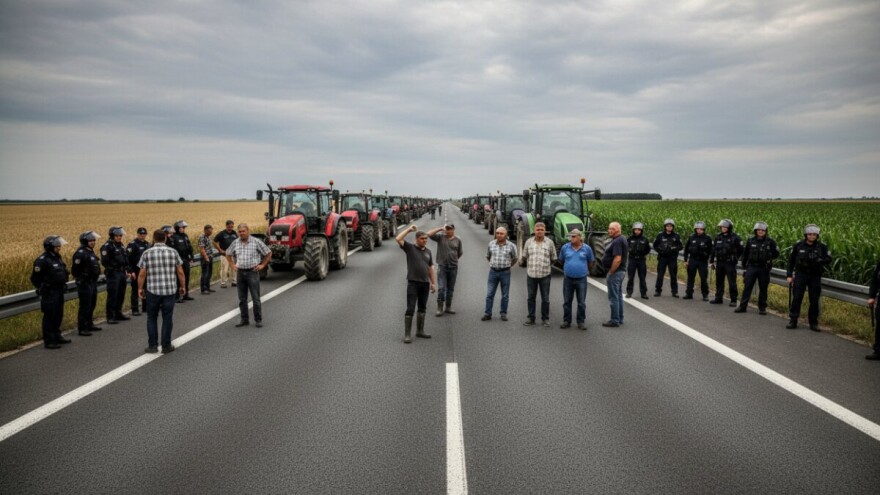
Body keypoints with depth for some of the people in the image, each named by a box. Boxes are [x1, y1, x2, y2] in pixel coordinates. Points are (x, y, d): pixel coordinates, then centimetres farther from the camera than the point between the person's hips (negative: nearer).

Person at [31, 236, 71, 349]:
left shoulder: (57, 257, 11)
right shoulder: (42, 260, -17)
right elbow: (34, 278, -15)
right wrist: (42, 288, -7)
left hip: (59, 292, 9)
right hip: (49, 293, -9)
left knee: (58, 315, 17)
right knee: (49, 316, -4)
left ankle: (57, 337, 29)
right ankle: (48, 341, 2)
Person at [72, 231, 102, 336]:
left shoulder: (91, 251, 12)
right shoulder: (80, 253, -17)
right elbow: (75, 269, -19)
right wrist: (79, 279, -14)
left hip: (93, 282, 9)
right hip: (84, 283, -9)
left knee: (92, 305, 17)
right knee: (85, 306, -6)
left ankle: (89, 325, 29)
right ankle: (82, 329, 0)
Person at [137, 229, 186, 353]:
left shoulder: (147, 253, -2)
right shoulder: (173, 252, 0)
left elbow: (142, 274, -3)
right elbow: (180, 272, 0)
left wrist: (140, 288, 8)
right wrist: (182, 286, 12)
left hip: (152, 290, 0)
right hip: (170, 290, 0)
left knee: (152, 318, 13)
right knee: (167, 318, 8)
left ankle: (152, 346, 15)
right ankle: (166, 346, 13)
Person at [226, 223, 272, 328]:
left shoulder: (256, 242, -6)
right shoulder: (235, 243, 5)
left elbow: (268, 253, 2)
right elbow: (228, 254, 23)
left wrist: (262, 265, -1)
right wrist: (233, 265, 14)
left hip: (252, 272, -4)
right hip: (240, 273, 4)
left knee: (256, 298, -2)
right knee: (242, 299, 8)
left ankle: (258, 320, 6)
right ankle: (244, 320, 18)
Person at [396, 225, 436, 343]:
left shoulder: (428, 251, 12)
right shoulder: (410, 248, -3)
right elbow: (398, 239, -18)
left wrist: (432, 283, 14)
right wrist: (408, 229, -13)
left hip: (425, 284, 6)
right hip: (413, 283, -5)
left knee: (422, 308, 13)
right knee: (410, 309, -6)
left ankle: (420, 331, 24)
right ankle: (407, 334, -3)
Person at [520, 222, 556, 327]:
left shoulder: (550, 243, 0)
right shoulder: (529, 242, 3)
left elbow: (553, 259, 9)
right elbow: (524, 257, 15)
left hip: (545, 275, -1)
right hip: (531, 274, 1)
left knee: (545, 298, 5)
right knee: (531, 297, 8)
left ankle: (545, 319, 15)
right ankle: (530, 318, 18)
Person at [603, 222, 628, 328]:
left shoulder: (617, 242, -20)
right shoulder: (622, 239, 13)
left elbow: (617, 259, -28)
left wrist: (610, 272, -20)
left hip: (615, 272, -11)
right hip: (621, 271, 11)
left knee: (613, 297, -4)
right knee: (619, 295, 16)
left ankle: (615, 320, 1)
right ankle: (620, 319, 23)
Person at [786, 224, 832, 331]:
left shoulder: (822, 247, -3)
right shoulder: (798, 245, -2)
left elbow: (828, 259, -1)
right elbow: (791, 260, 5)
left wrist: (820, 260, -23)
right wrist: (789, 275, 2)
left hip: (815, 276, 0)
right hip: (800, 274, 0)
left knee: (814, 300, 4)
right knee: (796, 298, -2)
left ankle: (813, 323, 14)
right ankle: (792, 321, 4)